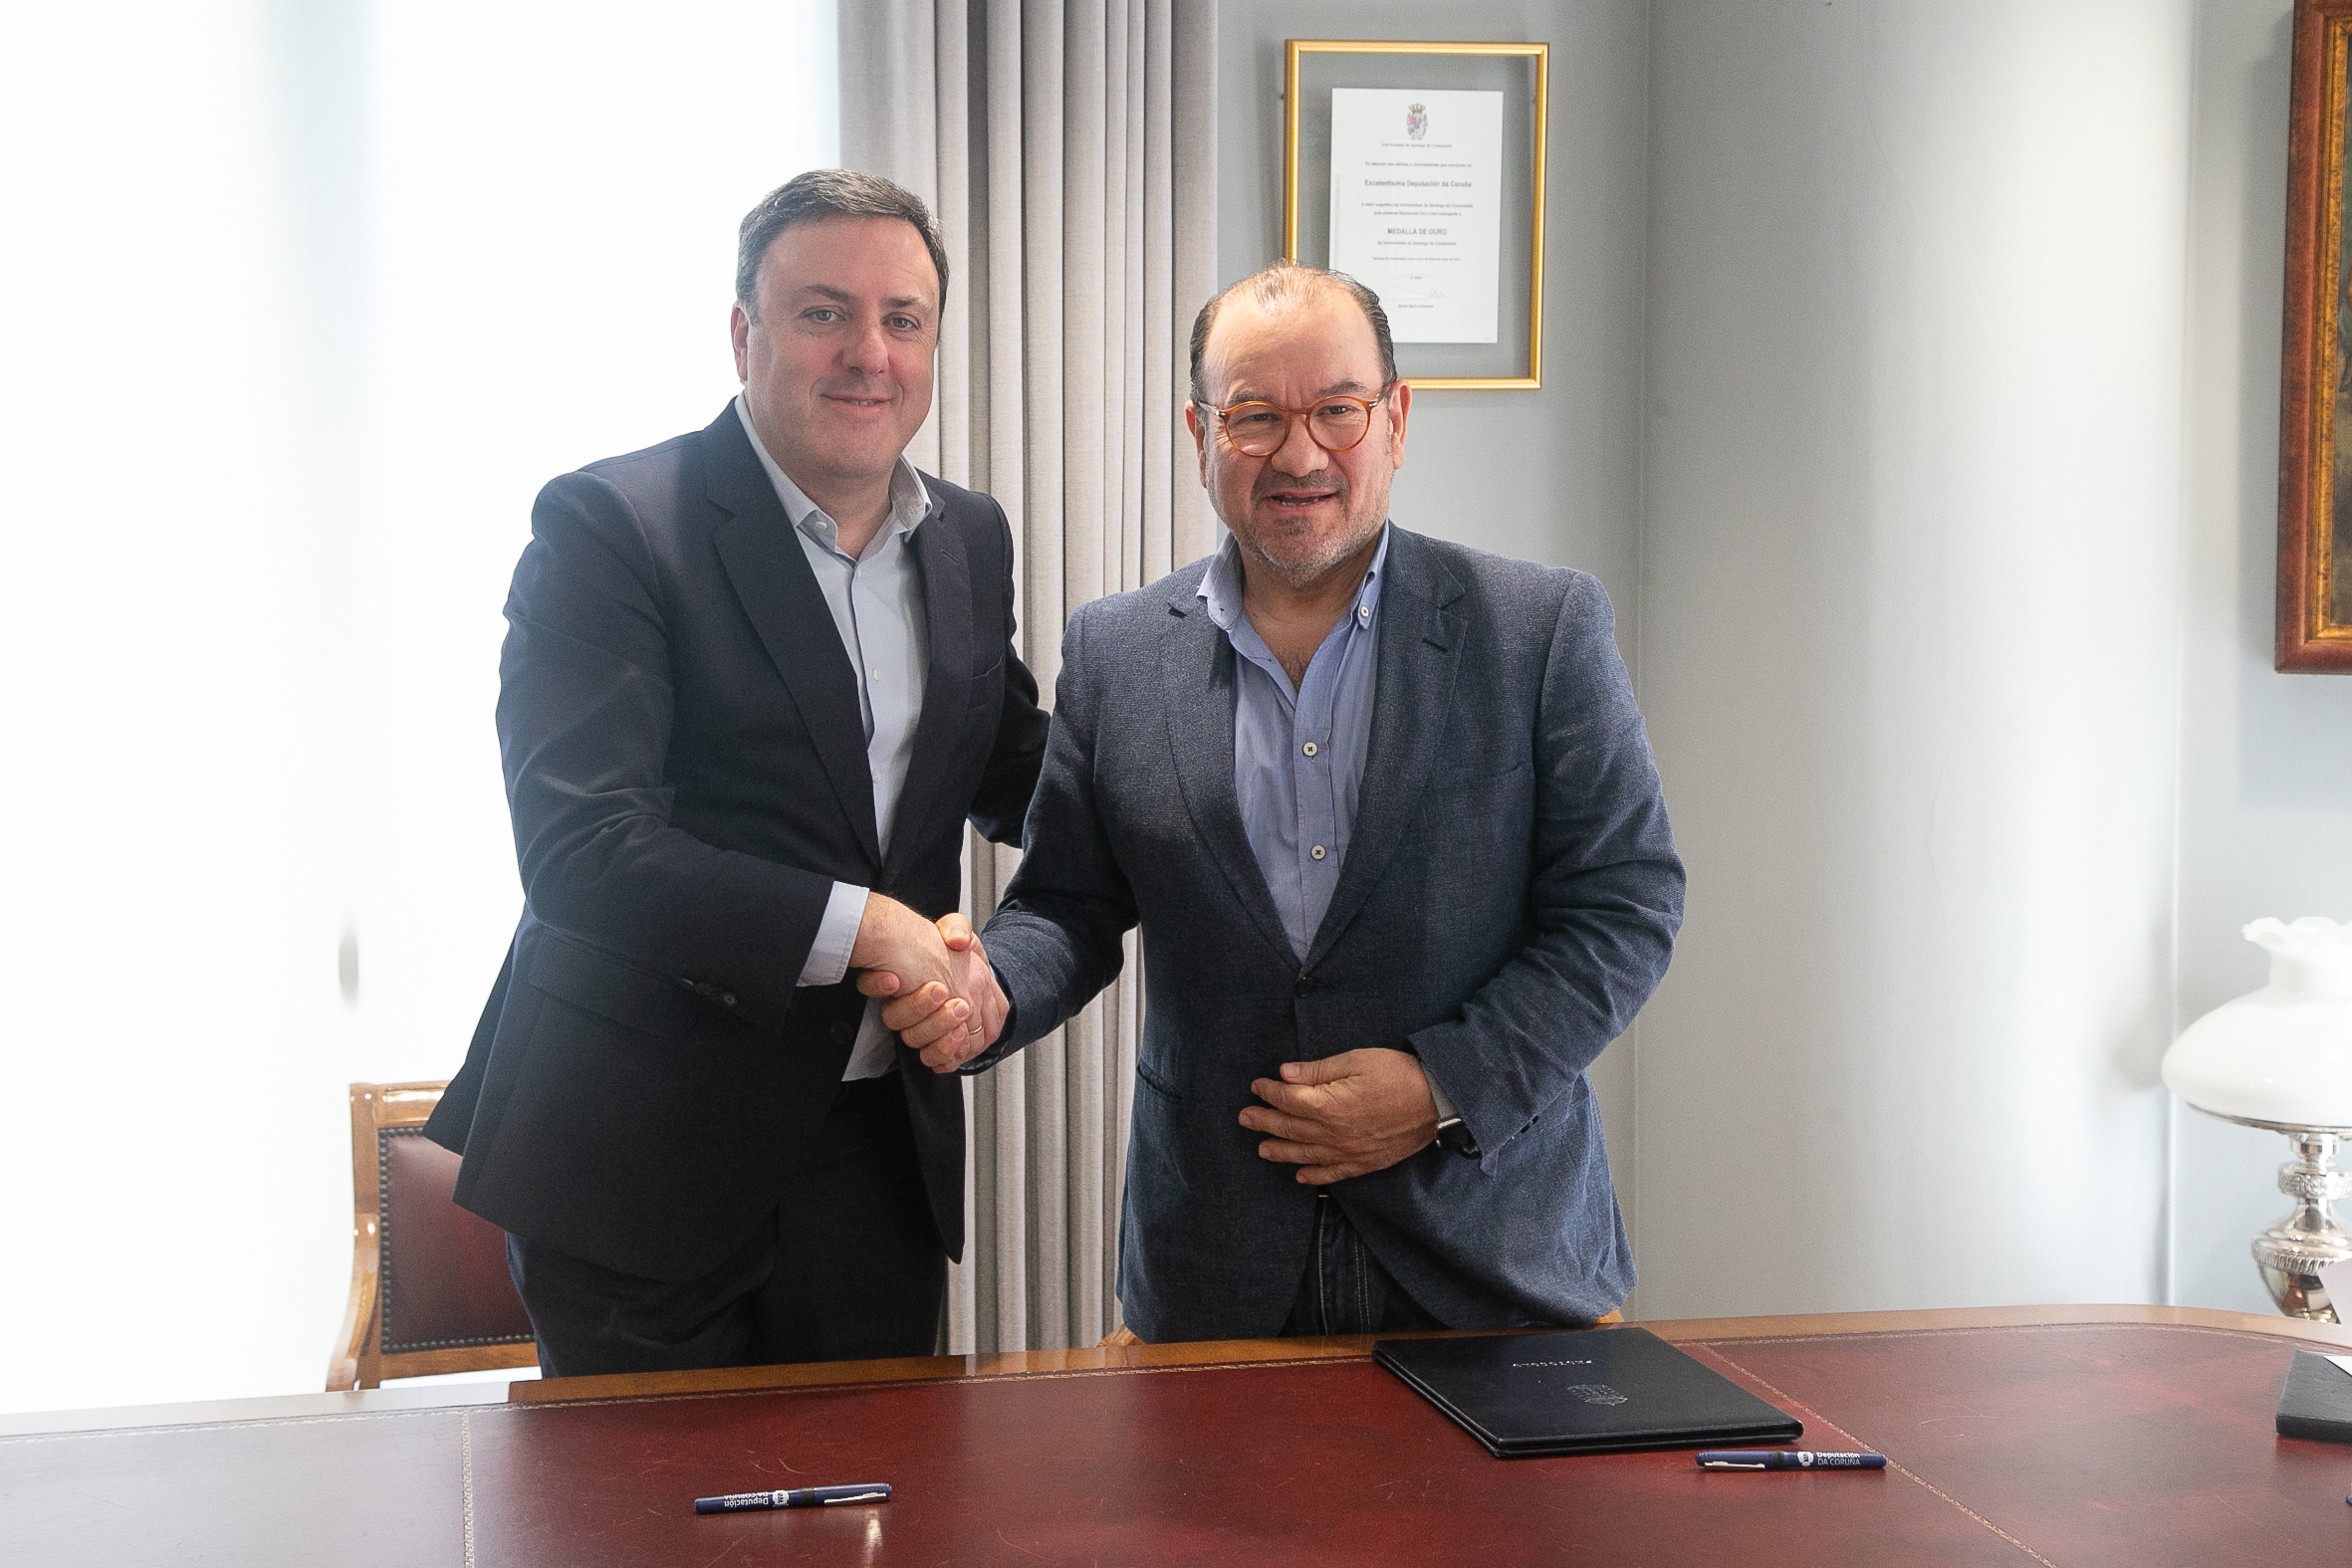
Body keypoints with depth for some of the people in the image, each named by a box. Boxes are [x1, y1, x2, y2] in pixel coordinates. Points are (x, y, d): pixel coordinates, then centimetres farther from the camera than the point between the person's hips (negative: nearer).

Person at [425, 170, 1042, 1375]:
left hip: (880, 1150, 5)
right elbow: (578, 847, -22)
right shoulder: (610, 525, -12)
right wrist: (859, 926, -26)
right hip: (644, 1158, -5)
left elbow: (1010, 774, 20)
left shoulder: (969, 540, 9)